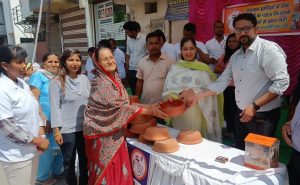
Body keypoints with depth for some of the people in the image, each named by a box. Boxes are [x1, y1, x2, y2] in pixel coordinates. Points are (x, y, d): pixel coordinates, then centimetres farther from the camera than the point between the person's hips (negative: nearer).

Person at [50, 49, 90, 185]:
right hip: (66, 130, -4)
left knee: (85, 159, 19)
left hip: (84, 127, 4)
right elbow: (55, 107, -11)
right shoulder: (56, 82, -11)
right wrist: (56, 130, -13)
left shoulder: (85, 79, 2)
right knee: (69, 162, 13)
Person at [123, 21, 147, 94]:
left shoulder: (145, 39, -9)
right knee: (134, 93, 13)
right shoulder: (129, 40, 9)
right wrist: (126, 71, 9)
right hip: (131, 71, 6)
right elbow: (128, 56, 13)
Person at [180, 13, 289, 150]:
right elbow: (221, 82, 7)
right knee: (240, 152, 20)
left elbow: (281, 82, -21)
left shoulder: (269, 49, -15)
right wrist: (198, 96, -3)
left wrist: (255, 106, -23)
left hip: (263, 115, -7)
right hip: (241, 113, 7)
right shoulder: (236, 56, 8)